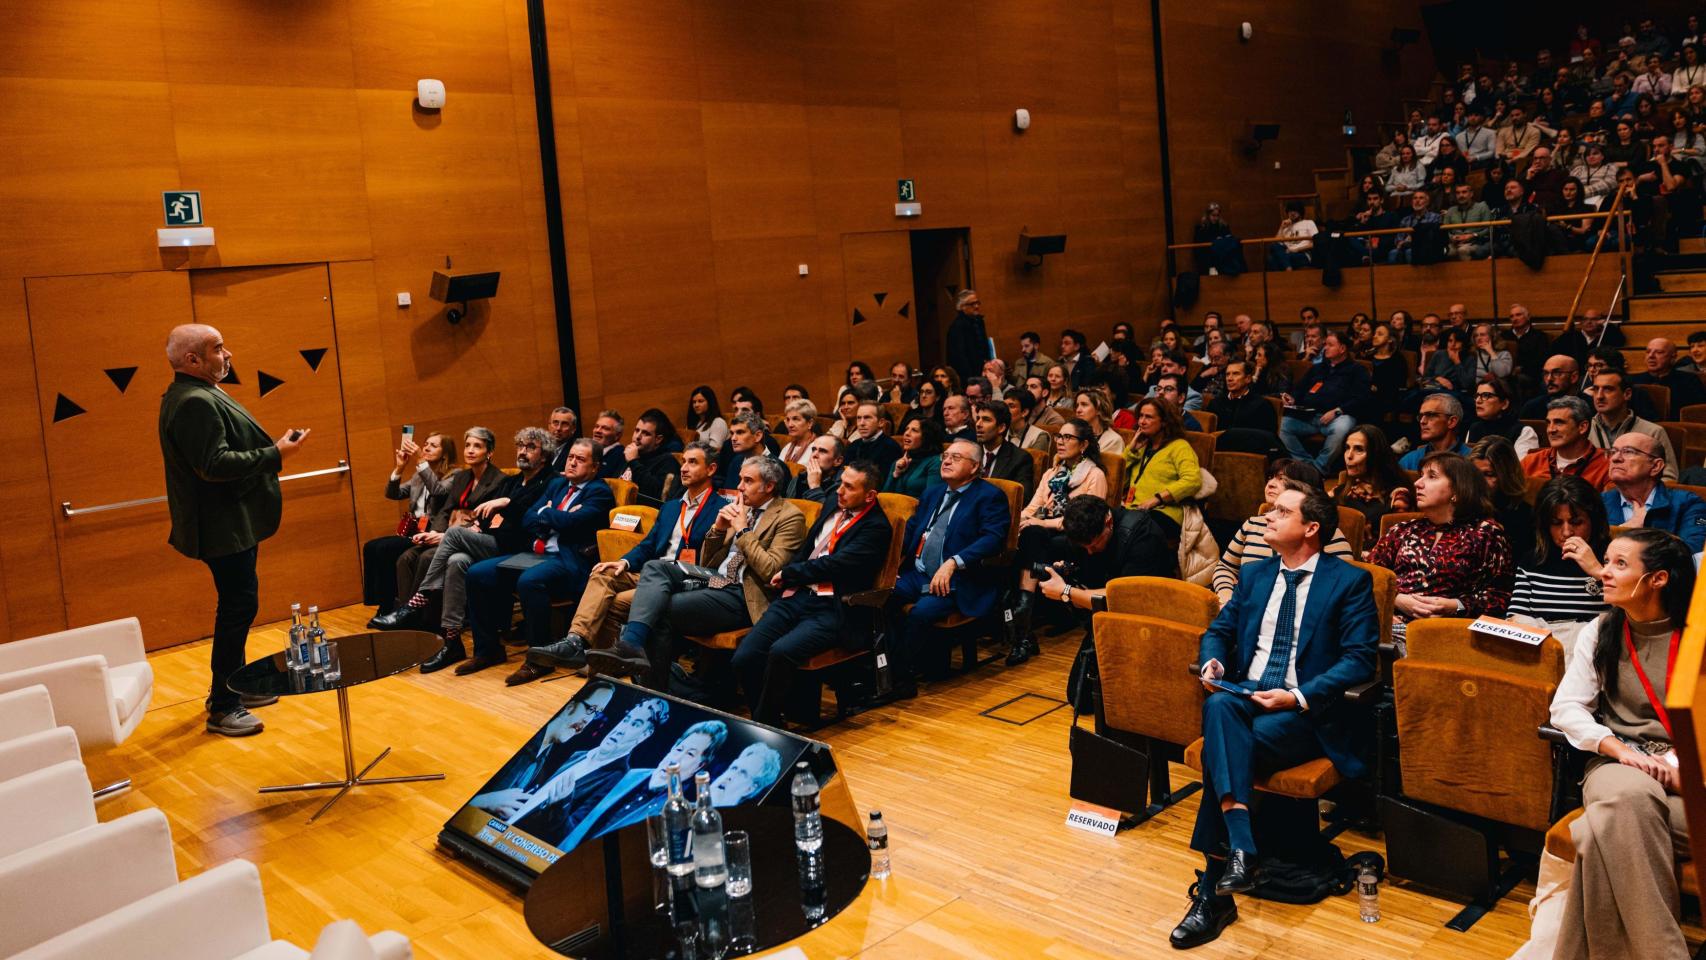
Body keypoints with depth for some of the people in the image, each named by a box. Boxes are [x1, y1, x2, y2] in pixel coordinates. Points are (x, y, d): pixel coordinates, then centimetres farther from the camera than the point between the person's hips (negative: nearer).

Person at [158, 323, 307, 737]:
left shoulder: (197, 397, 14)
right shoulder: (196, 403, -21)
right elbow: (215, 464, -28)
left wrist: (273, 446, 16)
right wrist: (275, 455, -24)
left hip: (232, 524, 11)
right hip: (223, 527, -11)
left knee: (237, 606, 19)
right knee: (238, 607, -7)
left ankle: (234, 686, 31)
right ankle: (222, 708, -1)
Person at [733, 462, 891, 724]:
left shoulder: (876, 527, -5)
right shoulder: (832, 509, 20)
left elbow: (834, 565, -12)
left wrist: (788, 574, 0)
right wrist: (790, 578, 4)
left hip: (831, 608, -7)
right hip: (796, 596, 7)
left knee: (781, 652, -32)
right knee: (744, 657, -14)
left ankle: (764, 725, -13)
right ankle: (766, 722, 1)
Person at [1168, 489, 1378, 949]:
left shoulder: (1350, 581, 0)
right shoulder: (1255, 575, 18)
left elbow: (1360, 660, -8)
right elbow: (1219, 629, 21)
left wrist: (1297, 697, -20)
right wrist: (1212, 661, -4)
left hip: (1306, 711, -4)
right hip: (1246, 695, 4)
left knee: (1222, 748, -33)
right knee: (1219, 706, -35)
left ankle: (1213, 889, -27)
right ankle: (1239, 849, -44)